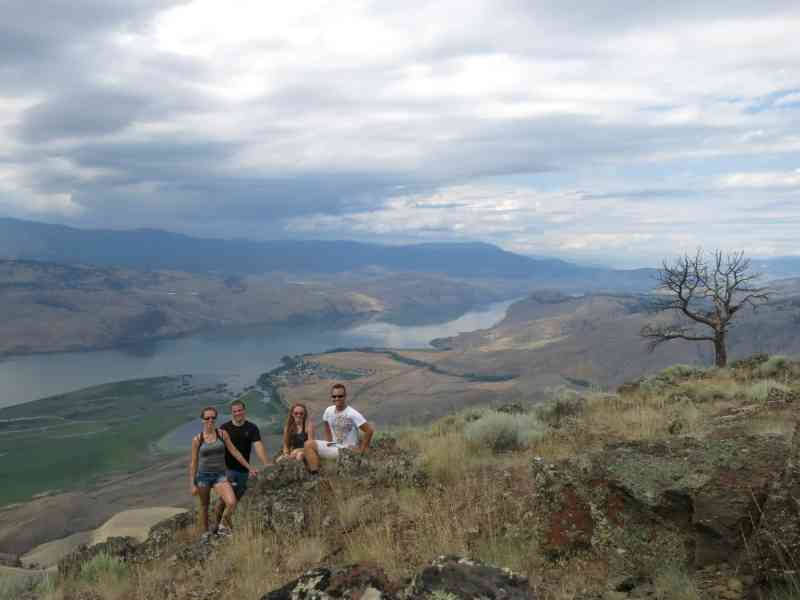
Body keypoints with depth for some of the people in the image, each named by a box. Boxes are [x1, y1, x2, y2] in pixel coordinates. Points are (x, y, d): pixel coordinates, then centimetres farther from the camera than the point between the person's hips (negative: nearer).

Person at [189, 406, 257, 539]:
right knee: (204, 506, 12)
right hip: (203, 476, 0)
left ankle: (223, 526, 8)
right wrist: (192, 484, -2)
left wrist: (250, 468, 3)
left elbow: (235, 452, 2)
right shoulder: (197, 439, -5)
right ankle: (205, 533, 34)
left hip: (220, 475, 0)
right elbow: (193, 462, -1)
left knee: (232, 503, -18)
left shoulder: (222, 434, -2)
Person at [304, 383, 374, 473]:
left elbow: (370, 430, -19)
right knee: (309, 444, -11)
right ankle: (314, 474, -19)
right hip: (334, 446, 7)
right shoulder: (329, 411, 3)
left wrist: (361, 450, -15)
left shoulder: (352, 414, -16)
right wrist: (329, 442, 7)